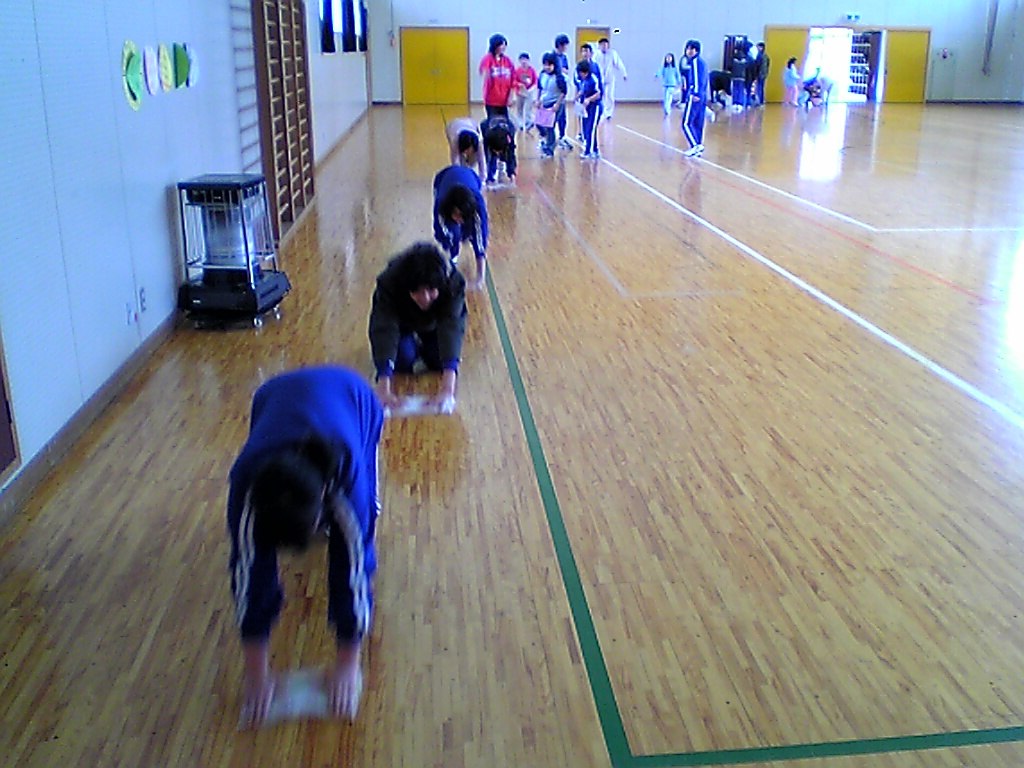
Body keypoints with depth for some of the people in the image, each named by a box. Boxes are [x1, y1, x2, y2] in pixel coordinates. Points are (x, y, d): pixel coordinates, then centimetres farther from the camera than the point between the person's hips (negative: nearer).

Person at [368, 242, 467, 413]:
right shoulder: (389, 282, -40)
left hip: (433, 324, 1)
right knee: (402, 361, -23)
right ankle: (413, 345, 12)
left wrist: (448, 390, -58)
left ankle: (424, 348, 18)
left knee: (439, 361, -16)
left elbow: (452, 328, -47)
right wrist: (384, 389, -57)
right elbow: (385, 329, -46)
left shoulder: (453, 282, -38)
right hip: (400, 322, -1)